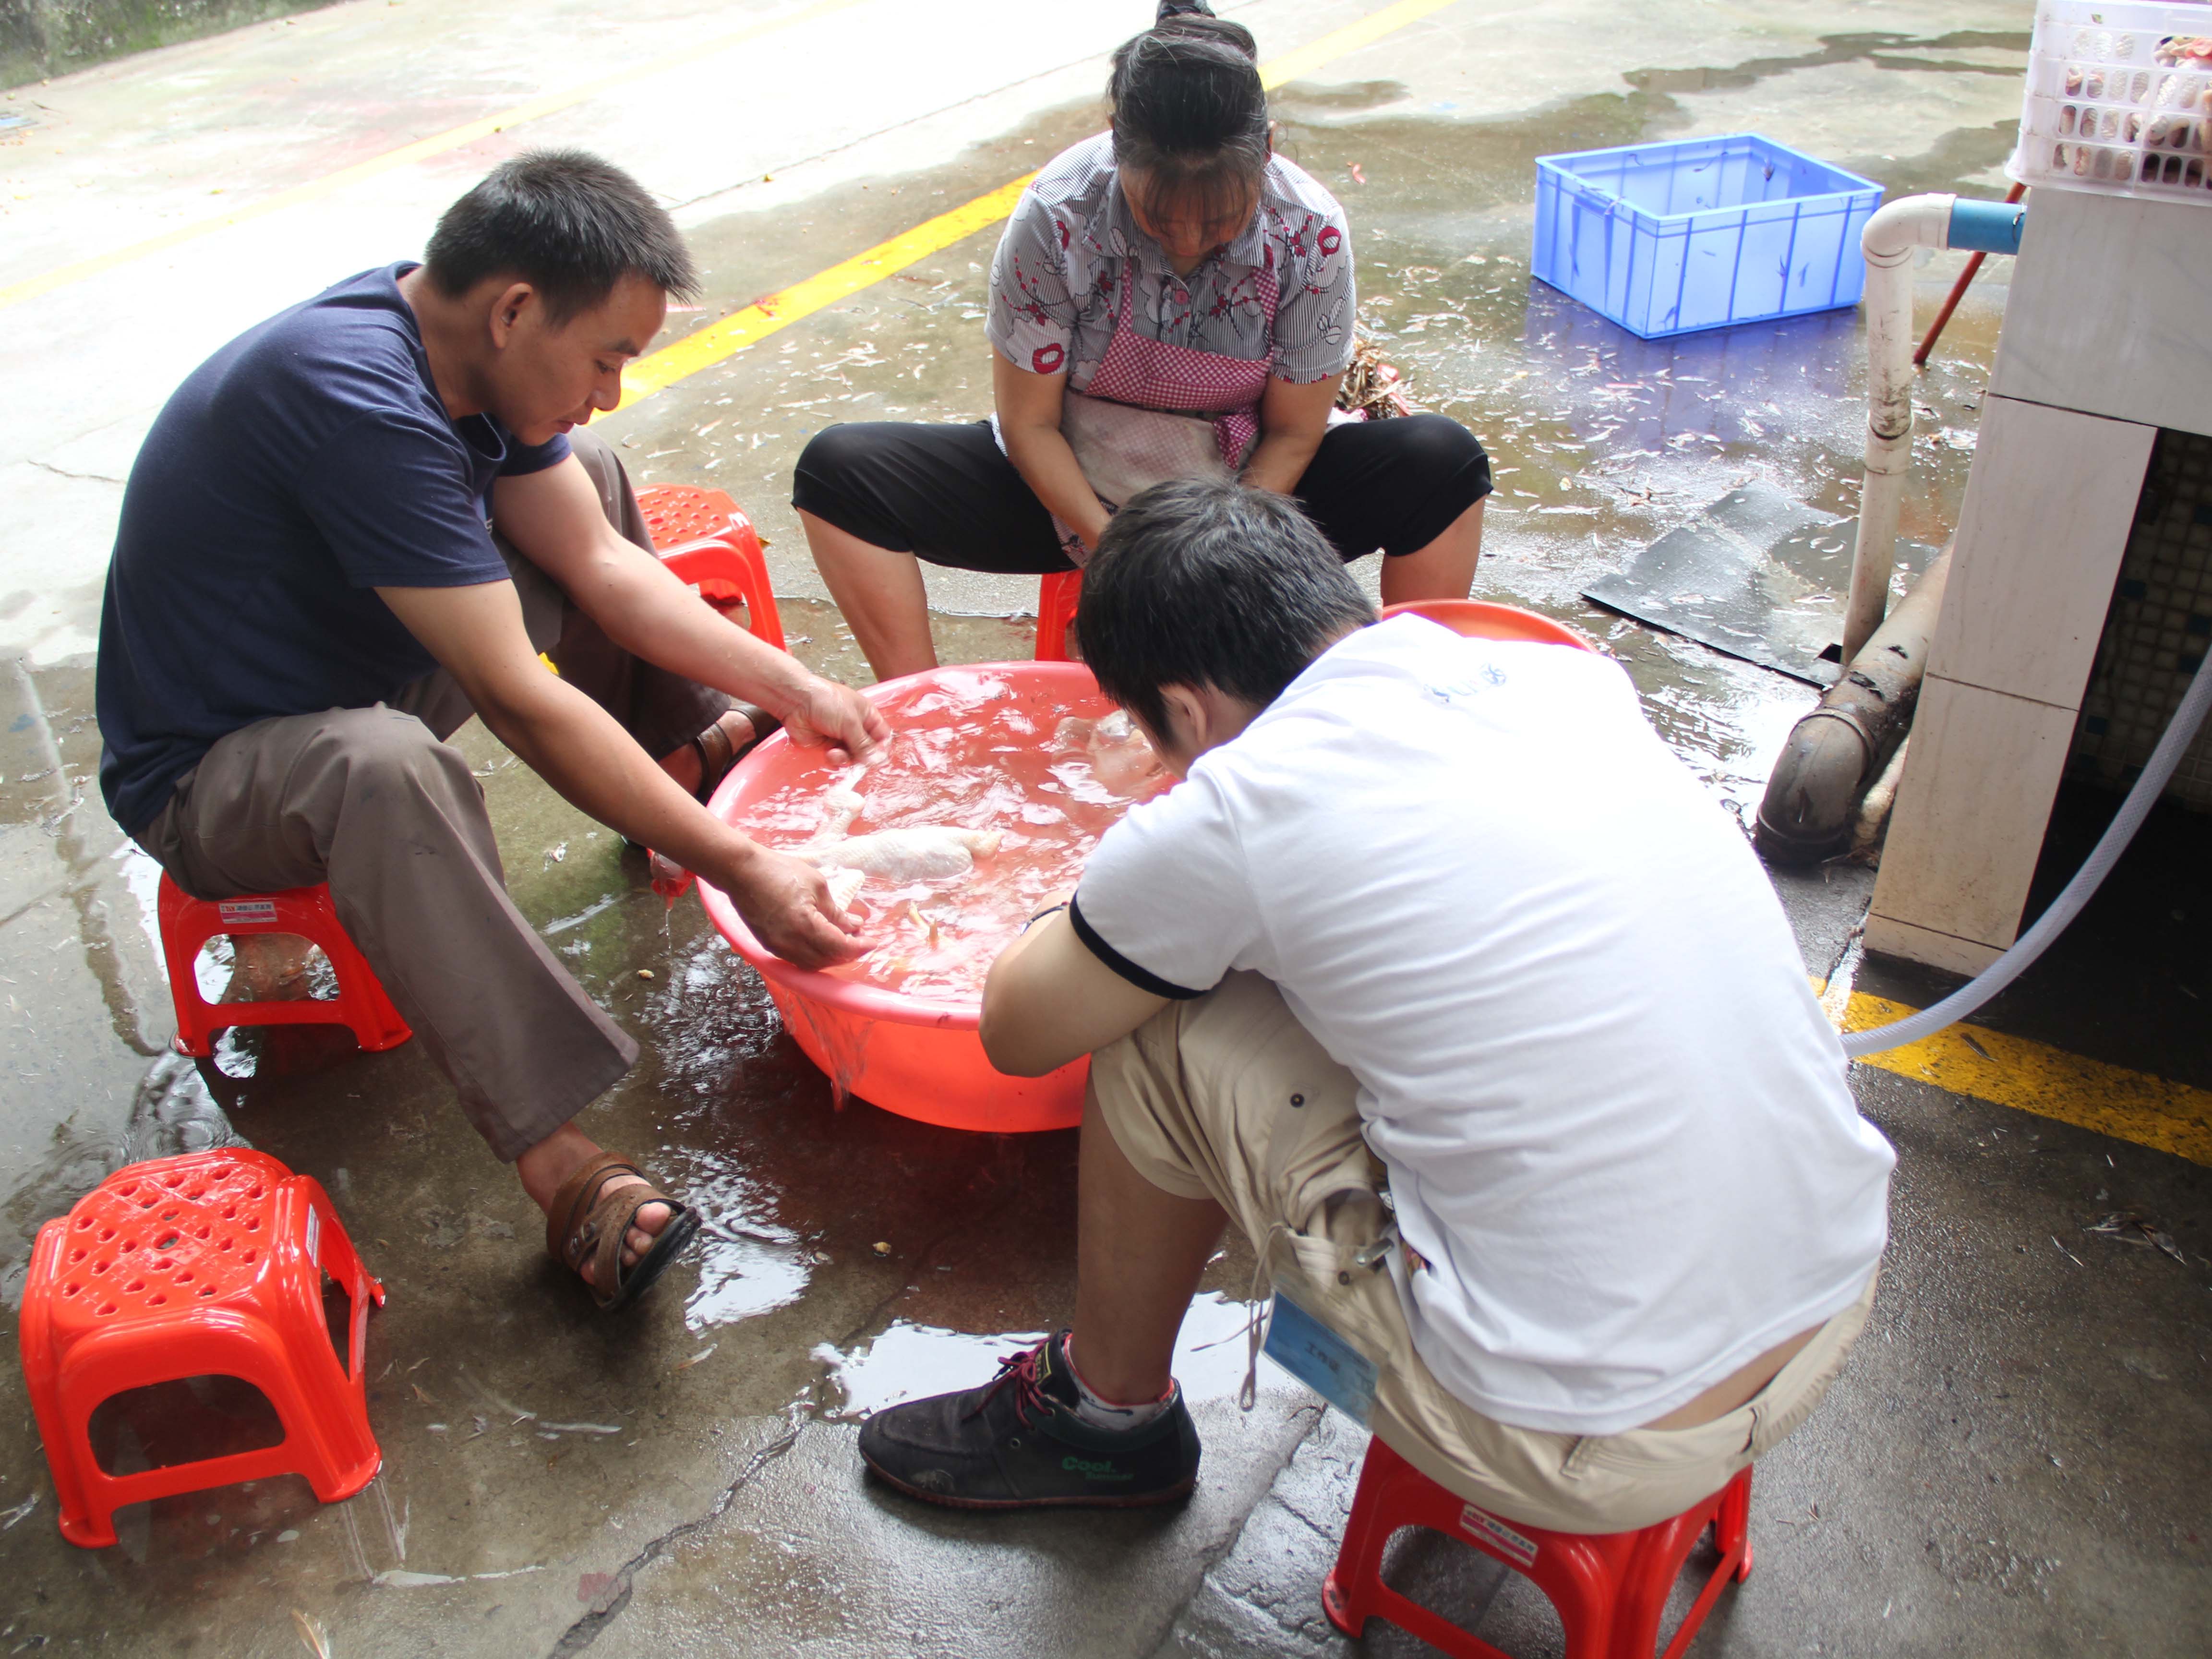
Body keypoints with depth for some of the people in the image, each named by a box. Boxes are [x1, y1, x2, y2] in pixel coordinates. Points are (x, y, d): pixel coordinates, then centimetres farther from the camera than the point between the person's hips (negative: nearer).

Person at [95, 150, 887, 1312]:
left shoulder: (461, 344, -6)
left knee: (586, 479, 12)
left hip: (354, 668, 9)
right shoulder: (355, 400, -34)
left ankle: (695, 746, 17)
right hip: (207, 772, -9)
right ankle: (559, 1162, -41)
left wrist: (793, 688, -6)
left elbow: (603, 564, 1)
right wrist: (738, 871, -33)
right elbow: (519, 702, -35)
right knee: (382, 764, -44)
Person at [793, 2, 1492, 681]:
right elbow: (1029, 424, -13)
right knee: (838, 468, -20)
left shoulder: (1313, 234, -18)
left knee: (1445, 463, -24)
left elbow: (1292, 433, -10)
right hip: (1072, 490, 0)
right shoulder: (1055, 218, -21)